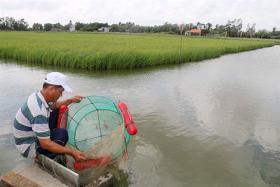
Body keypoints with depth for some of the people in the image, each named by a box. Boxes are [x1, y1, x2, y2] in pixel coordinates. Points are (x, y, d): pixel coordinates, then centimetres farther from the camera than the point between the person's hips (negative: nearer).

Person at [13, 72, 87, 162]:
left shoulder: (37, 96, -7)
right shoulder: (39, 111, -36)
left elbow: (53, 105, 17)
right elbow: (45, 144, -33)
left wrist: (71, 100, 5)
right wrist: (71, 152, -30)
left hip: (33, 135, 9)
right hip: (28, 147, -9)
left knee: (55, 112, 8)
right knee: (62, 134, -24)